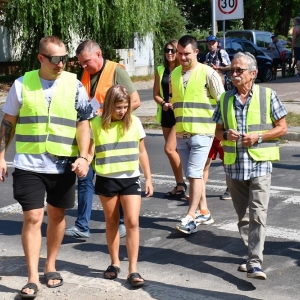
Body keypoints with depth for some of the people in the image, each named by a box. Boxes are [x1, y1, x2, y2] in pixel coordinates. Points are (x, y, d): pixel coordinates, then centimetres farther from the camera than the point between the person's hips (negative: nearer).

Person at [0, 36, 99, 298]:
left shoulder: (74, 85, -1)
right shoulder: (22, 84, 0)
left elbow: (83, 123, -1)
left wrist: (83, 156, -13)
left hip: (63, 165, 1)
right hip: (29, 164, -1)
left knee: (57, 215, 12)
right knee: (32, 218, -3)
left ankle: (51, 266, 30)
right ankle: (33, 278, 3)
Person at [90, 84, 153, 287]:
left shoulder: (134, 122, -1)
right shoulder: (97, 124, -5)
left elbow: (142, 152, 7)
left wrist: (149, 178, 7)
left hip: (130, 179, 0)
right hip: (106, 180, 0)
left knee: (132, 222, -6)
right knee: (112, 222, 12)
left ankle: (133, 270, -2)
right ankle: (115, 263, 27)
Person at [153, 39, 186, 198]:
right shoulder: (160, 70, 9)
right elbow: (156, 94, 10)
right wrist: (164, 103, -9)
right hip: (166, 114, 6)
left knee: (169, 149, -12)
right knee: (173, 151, 11)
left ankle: (181, 183, 2)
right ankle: (180, 185, 20)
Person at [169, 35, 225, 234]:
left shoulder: (208, 73, -7)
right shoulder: (174, 74, 9)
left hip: (202, 132, -6)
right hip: (181, 133, 6)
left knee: (194, 174, -11)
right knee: (193, 174, 12)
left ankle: (190, 217, -7)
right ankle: (204, 212, 23)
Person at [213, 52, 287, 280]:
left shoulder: (267, 95, -2)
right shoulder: (225, 99, 8)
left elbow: (282, 128, 1)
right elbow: (218, 131, 15)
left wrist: (258, 136, -14)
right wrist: (226, 135, -9)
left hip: (259, 165, -4)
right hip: (233, 165, 4)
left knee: (258, 215, -12)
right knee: (243, 217, 12)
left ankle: (255, 263, -13)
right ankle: (253, 255, 27)